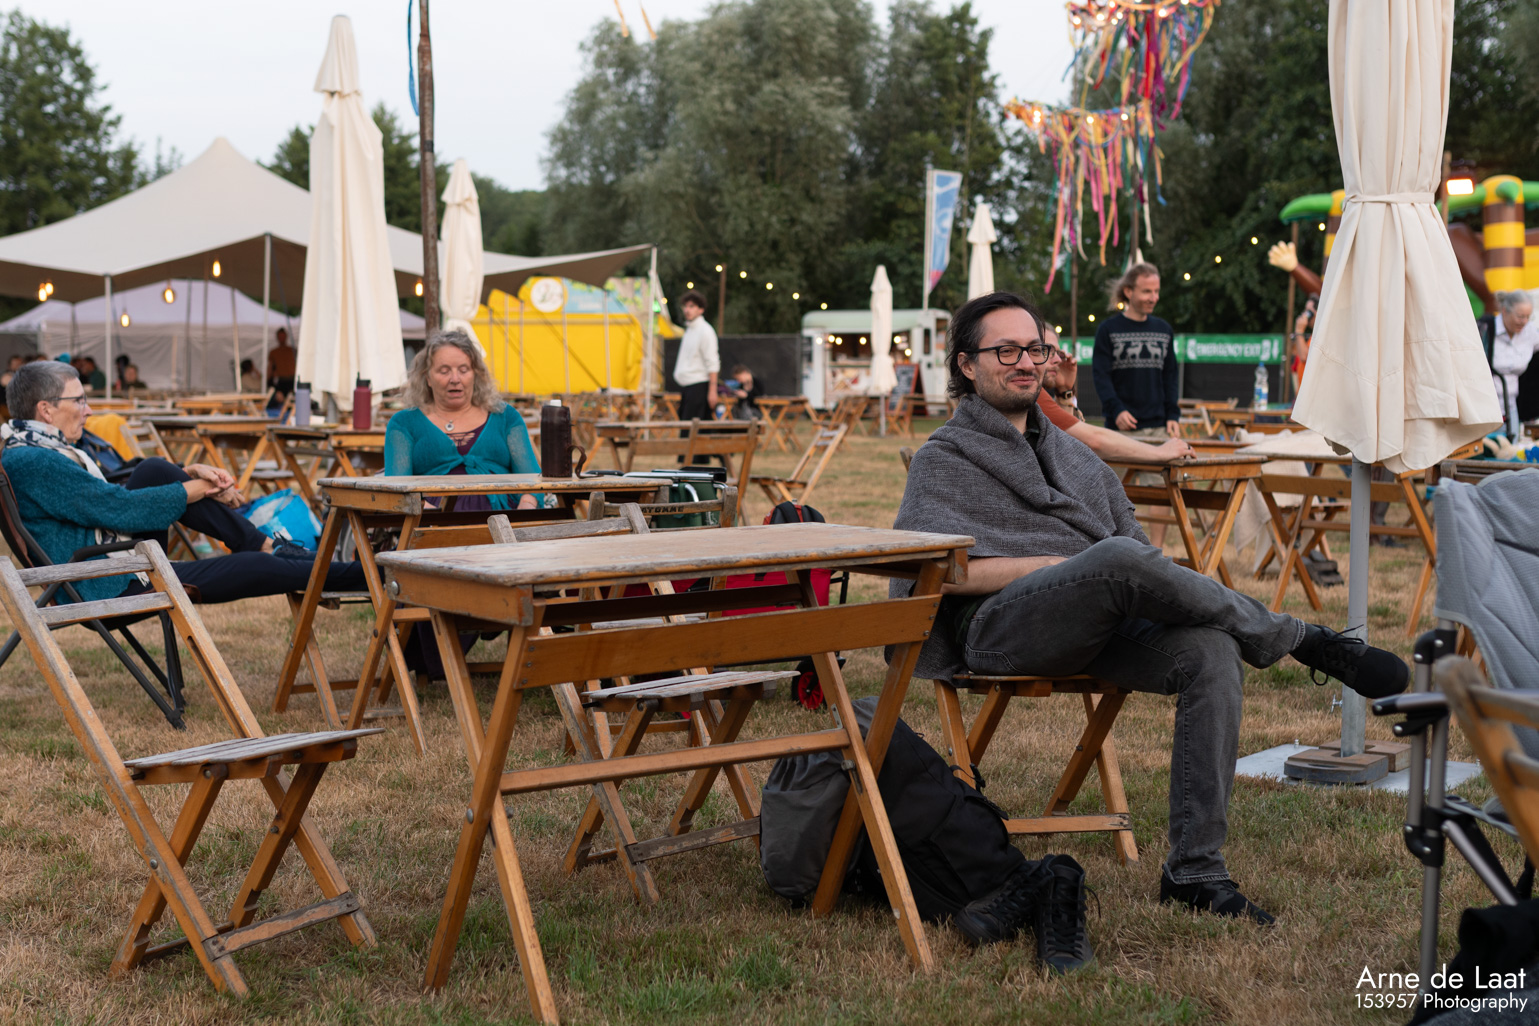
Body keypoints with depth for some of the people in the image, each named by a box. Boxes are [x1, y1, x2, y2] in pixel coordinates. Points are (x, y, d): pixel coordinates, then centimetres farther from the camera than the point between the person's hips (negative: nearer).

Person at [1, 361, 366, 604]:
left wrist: (191, 472, 4)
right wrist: (196, 490, -9)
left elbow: (113, 500, 17)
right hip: (110, 589, -10)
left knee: (155, 472, -1)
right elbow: (121, 508, -23)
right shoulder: (32, 462, -19)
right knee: (253, 568, -12)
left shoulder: (46, 451, 15)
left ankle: (266, 546, 0)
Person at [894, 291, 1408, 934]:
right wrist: (1061, 565, -9)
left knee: (1211, 653, -25)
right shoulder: (943, 459, 12)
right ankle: (1305, 642, -16)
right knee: (1120, 558, -35)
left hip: (1101, 627, 6)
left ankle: (1195, 870, -25)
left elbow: (1134, 533, 25)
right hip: (999, 626, -5)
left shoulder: (1071, 454, 30)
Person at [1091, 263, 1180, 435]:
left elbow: (1170, 376, 14)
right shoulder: (1108, 329, 0)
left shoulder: (1164, 330, 14)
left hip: (1158, 426, 4)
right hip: (1121, 427, -4)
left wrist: (1173, 415, 3)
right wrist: (1116, 410, -19)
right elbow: (1101, 376, -5)